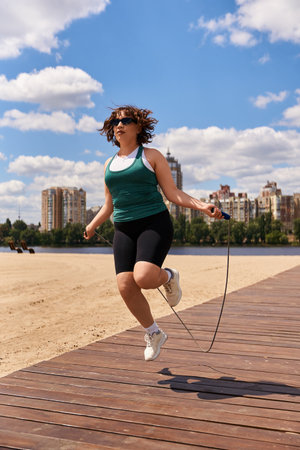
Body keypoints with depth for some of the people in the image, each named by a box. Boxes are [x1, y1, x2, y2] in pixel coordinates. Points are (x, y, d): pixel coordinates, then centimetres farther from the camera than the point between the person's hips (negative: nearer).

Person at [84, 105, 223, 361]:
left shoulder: (151, 156, 4)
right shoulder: (109, 164, 18)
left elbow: (173, 193, -1)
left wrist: (201, 206, -13)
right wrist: (93, 225, 20)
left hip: (154, 224, -5)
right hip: (124, 230, 5)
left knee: (143, 278, -27)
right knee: (125, 286, -8)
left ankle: (168, 277, 12)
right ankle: (154, 333, 16)